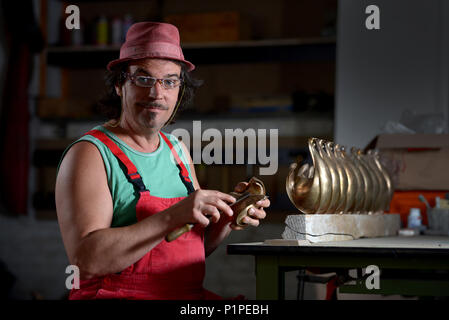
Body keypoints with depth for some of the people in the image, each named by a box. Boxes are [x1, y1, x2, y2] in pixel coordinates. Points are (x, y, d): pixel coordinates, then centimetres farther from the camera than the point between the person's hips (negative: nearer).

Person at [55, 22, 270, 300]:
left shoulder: (177, 150, 14)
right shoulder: (89, 154, -7)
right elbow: (85, 259, -19)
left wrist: (227, 219, -2)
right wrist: (173, 217, -25)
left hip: (190, 294, 6)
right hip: (117, 294, -6)